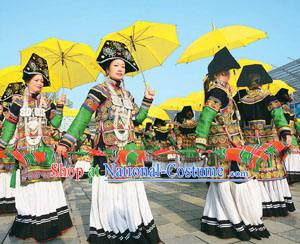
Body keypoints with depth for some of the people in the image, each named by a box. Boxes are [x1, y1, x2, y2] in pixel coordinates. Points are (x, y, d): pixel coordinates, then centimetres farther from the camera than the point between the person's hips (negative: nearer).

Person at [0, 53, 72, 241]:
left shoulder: (46, 103, 7)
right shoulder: (18, 102, 3)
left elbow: (55, 123, 1)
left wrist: (59, 107, -10)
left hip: (45, 148, 2)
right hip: (25, 149, -1)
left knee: (46, 180, 2)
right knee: (28, 183, 2)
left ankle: (48, 223, 13)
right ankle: (28, 224, 16)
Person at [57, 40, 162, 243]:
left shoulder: (127, 95, 17)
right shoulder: (99, 90, -3)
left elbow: (138, 118, 15)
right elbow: (82, 118, -11)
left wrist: (148, 100, 7)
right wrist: (66, 142, -19)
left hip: (129, 149, 6)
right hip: (107, 150, -6)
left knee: (132, 189, 10)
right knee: (109, 190, -1)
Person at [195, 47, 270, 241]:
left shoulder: (219, 91, 16)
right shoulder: (219, 92, -13)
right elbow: (205, 118, -21)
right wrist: (201, 143, -20)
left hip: (220, 146, 10)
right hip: (227, 146, -10)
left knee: (224, 185, 14)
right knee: (240, 184, 0)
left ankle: (217, 222, 24)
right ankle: (249, 224, 15)